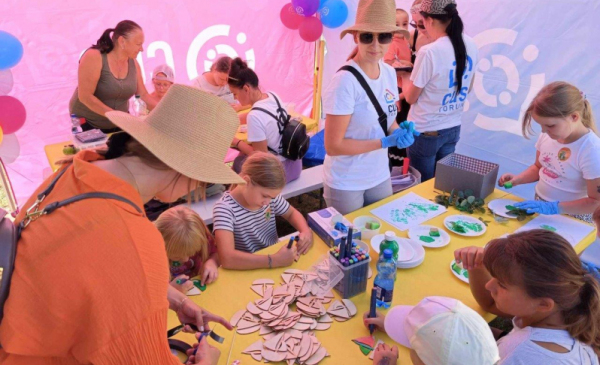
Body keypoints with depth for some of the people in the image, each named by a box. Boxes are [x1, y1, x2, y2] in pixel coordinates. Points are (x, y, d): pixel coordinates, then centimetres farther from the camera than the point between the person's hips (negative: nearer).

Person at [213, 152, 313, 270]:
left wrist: (306, 231, -7)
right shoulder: (225, 209, -21)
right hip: (249, 272, -4)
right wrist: (276, 260, -33)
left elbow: (292, 213, 12)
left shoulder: (270, 195, -5)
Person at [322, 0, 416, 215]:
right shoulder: (346, 81, -23)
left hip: (380, 177, 6)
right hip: (345, 184, -6)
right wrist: (386, 142, -22)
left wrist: (400, 133, -10)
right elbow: (333, 145, -22)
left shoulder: (390, 73, -2)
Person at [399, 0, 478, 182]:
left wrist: (405, 75, 8)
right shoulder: (470, 45, 1)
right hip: (453, 128, 7)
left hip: (426, 132, -7)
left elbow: (410, 97, -11)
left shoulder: (429, 52, -22)